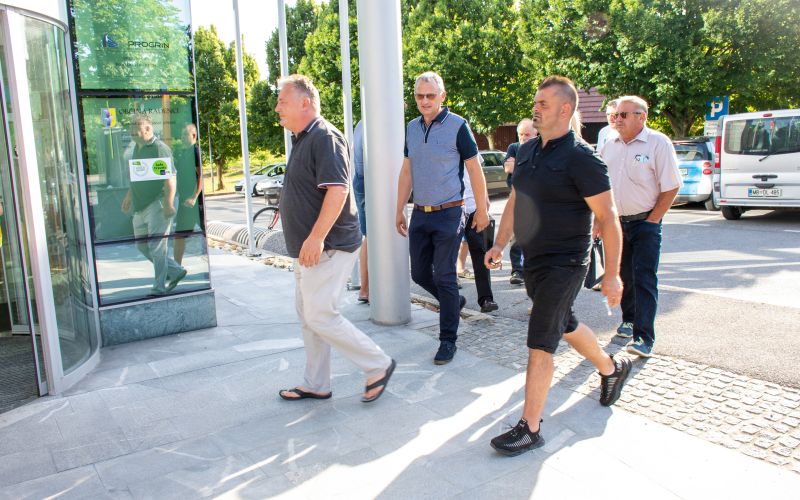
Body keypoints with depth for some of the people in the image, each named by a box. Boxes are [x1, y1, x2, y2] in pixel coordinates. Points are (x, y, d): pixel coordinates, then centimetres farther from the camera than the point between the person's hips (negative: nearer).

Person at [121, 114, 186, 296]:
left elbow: (170, 179, -20)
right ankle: (175, 271, 24)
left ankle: (159, 286, 7)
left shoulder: (159, 148, -13)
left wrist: (168, 204, -25)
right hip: (140, 206, 10)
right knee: (142, 245, 13)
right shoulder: (137, 148, 15)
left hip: (157, 204, -10)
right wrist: (129, 196, 27)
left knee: (156, 246, -4)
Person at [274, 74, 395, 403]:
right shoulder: (302, 140, 16)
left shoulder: (325, 137, -15)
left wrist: (316, 237, -29)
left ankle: (378, 366, 6)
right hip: (309, 248, 11)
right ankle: (316, 385, 26)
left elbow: (337, 190, -26)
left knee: (320, 316, -10)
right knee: (307, 315, 14)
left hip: (328, 248, -10)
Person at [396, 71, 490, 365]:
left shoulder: (457, 126, -8)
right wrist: (400, 210, 12)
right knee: (419, 274, 11)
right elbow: (406, 171, 13)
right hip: (420, 214, 6)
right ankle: (454, 302, 39)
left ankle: (448, 340, 10)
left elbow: (474, 169, -5)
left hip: (448, 214, -6)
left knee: (444, 278, -3)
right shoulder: (412, 128, 9)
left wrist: (482, 210, -4)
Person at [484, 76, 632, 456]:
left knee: (540, 343, -8)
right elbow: (514, 201, 17)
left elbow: (608, 217, -16)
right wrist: (500, 244, 9)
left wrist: (612, 274, -17)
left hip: (564, 264, -8)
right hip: (533, 260, 8)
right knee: (565, 325, 24)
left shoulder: (580, 158, -16)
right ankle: (611, 369, 50)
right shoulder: (527, 152, 8)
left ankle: (530, 428, 3)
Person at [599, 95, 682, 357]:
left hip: (645, 222, -5)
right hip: (615, 222, 5)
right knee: (622, 276, 13)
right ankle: (629, 319, 32)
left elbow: (671, 187, -9)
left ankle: (644, 338, -8)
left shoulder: (658, 143, -8)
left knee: (644, 279, -8)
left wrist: (653, 220, -11)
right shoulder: (610, 145, 8)